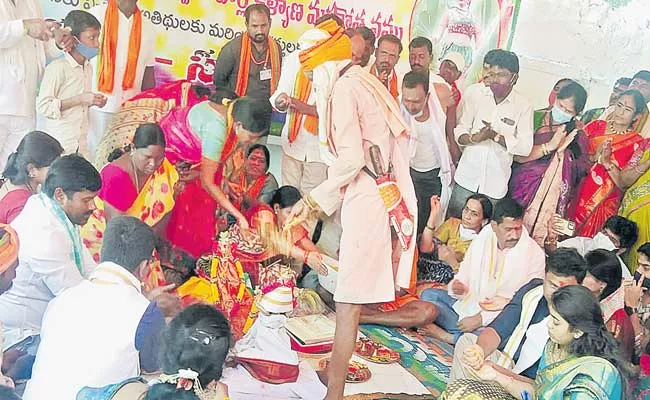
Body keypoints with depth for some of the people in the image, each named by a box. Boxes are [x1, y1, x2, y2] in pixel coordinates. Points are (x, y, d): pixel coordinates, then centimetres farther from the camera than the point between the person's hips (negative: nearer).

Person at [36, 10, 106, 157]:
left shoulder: (88, 67, 12)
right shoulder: (57, 67, -12)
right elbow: (43, 106, -15)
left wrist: (93, 102, 2)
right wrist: (79, 99, -20)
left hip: (81, 144, 7)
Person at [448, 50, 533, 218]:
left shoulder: (523, 106, -5)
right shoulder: (474, 94, -4)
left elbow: (526, 147, -7)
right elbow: (460, 130, -3)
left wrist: (496, 136, -20)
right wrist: (474, 138, -26)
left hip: (496, 183, 0)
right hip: (467, 176, 1)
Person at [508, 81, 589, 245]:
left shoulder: (578, 137, 10)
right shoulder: (534, 118, 2)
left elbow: (579, 174, 1)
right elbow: (517, 156, -10)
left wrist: (562, 151, -10)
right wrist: (549, 147, -15)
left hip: (550, 197, 2)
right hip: (520, 188, -2)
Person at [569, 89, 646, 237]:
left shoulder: (636, 143, -2)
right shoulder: (597, 125, 6)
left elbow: (625, 184, -8)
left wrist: (607, 162, -19)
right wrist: (594, 157, -15)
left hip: (602, 203, -2)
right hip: (575, 195, 2)